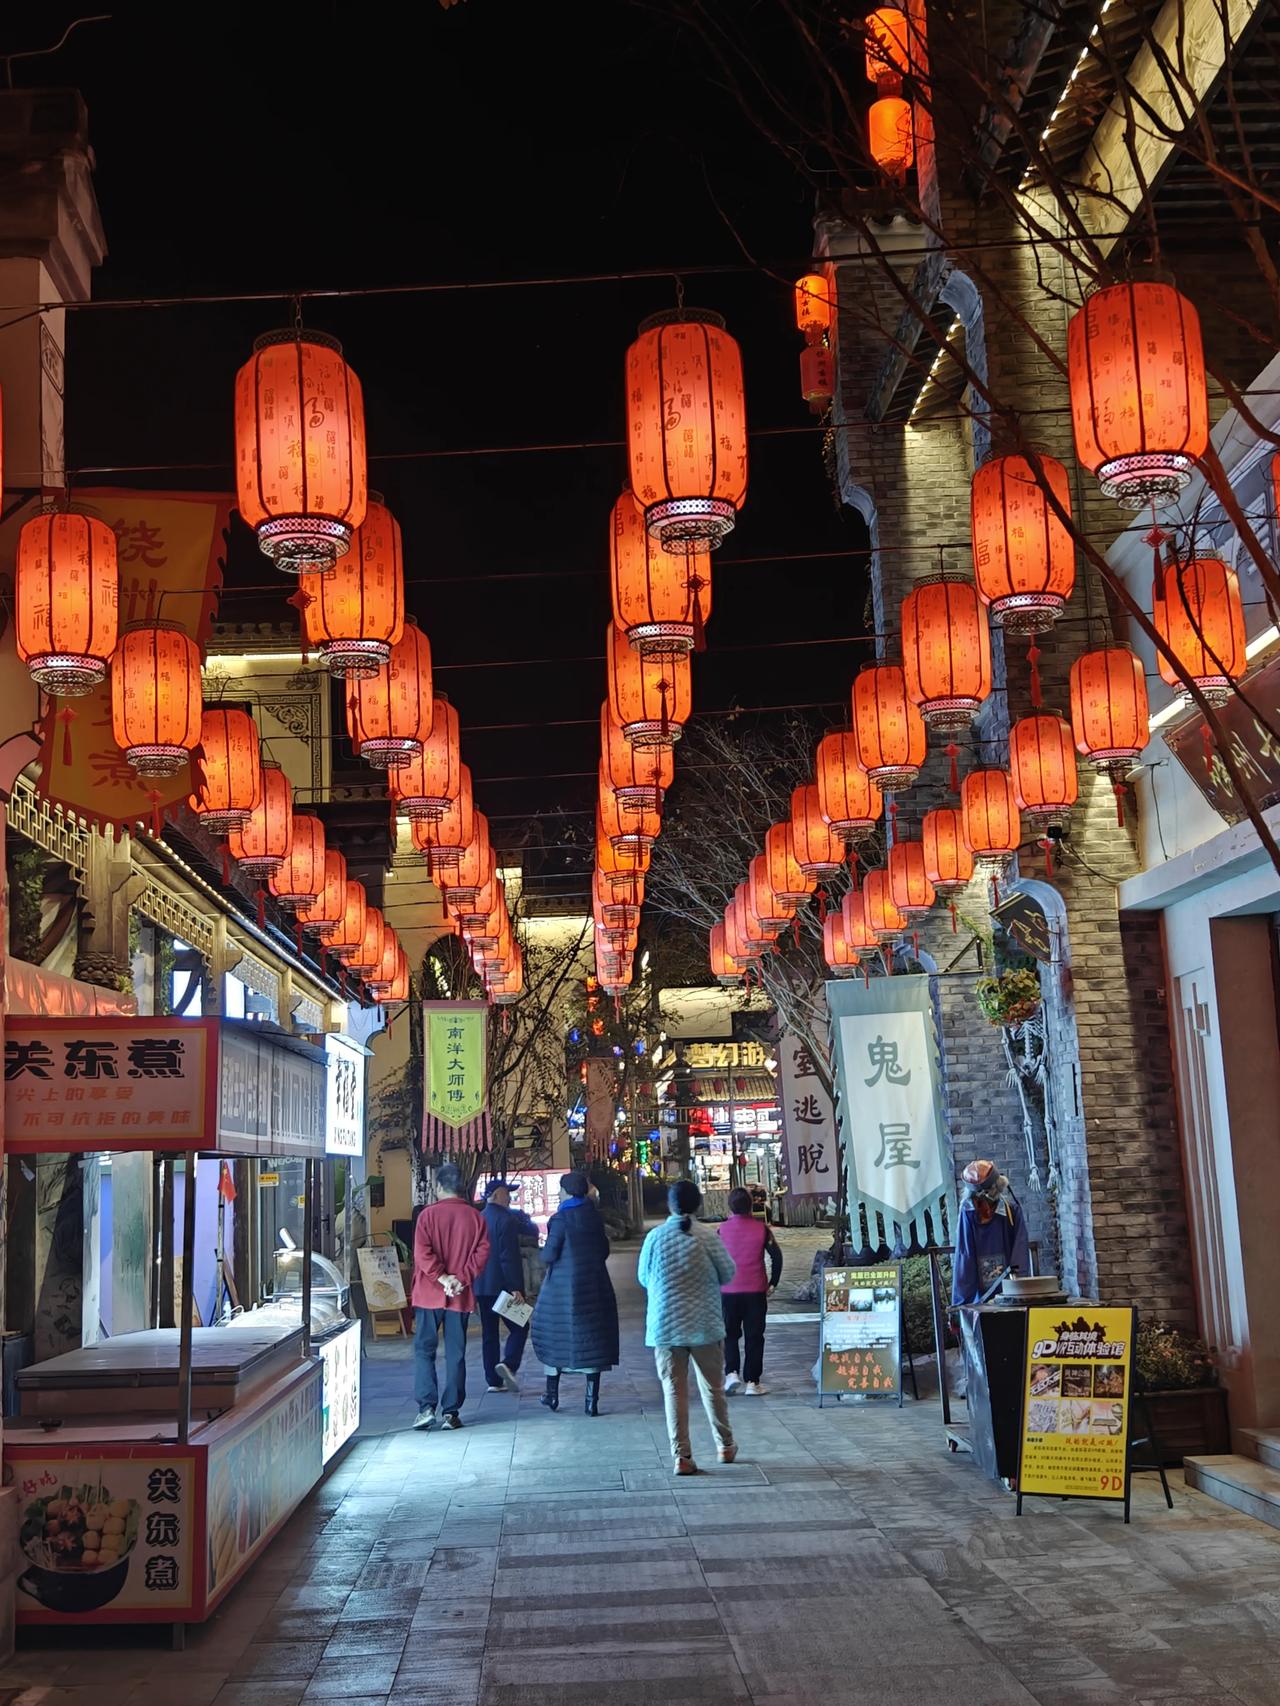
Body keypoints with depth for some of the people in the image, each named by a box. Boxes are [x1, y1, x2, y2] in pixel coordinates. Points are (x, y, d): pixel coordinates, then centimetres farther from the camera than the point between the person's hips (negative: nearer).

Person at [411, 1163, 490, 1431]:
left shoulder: (428, 1214, -4)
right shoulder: (475, 1216, 3)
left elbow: (422, 1252, -13)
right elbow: (482, 1251, -4)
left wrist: (441, 1277, -10)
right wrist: (461, 1278, -6)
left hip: (429, 1294, -2)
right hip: (461, 1297, 2)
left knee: (424, 1350, 6)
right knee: (456, 1354, 7)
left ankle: (427, 1407, -5)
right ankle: (450, 1412, 6)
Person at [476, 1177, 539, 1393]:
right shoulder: (506, 1219, -14)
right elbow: (508, 1257, -19)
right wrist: (515, 1287, -18)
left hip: (481, 1286, 7)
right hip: (503, 1285, -7)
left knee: (489, 1333, 10)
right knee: (518, 1328, 2)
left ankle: (494, 1380, 10)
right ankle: (508, 1364, -18)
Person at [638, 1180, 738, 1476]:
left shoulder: (655, 1237, -6)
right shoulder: (708, 1238, -10)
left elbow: (643, 1278, 5)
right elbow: (728, 1274, -1)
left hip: (665, 1326, 0)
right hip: (705, 1325, 0)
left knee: (674, 1390, 6)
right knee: (713, 1387, 14)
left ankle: (682, 1456, 5)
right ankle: (725, 1446, 27)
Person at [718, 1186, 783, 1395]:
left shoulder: (723, 1229, -3)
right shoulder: (761, 1228, -3)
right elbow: (776, 1255, -4)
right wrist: (773, 1283, 5)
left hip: (728, 1291, 0)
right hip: (756, 1291, 0)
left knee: (730, 1334, 15)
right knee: (754, 1336, 7)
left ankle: (731, 1372, -1)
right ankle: (752, 1382, 7)